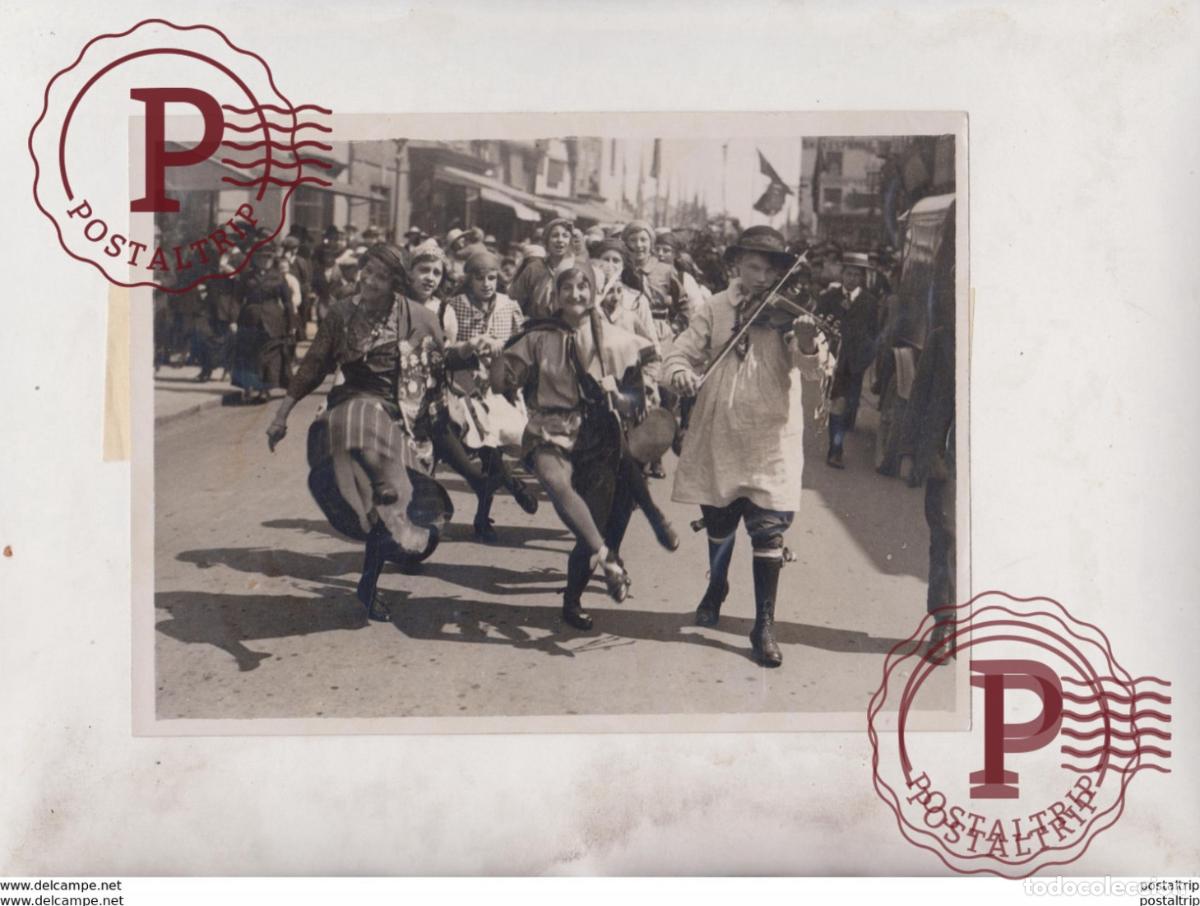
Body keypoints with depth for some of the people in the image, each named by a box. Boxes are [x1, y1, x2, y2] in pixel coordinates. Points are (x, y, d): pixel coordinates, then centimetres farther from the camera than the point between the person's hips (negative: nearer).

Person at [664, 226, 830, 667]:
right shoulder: (716, 309, 3)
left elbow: (812, 368, -16)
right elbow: (681, 350, 1)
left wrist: (811, 350, -40)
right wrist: (680, 372, -23)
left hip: (771, 441, -2)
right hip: (718, 436, 3)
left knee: (768, 530, -7)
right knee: (718, 522, 18)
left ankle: (764, 626, 3)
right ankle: (716, 589, 45)